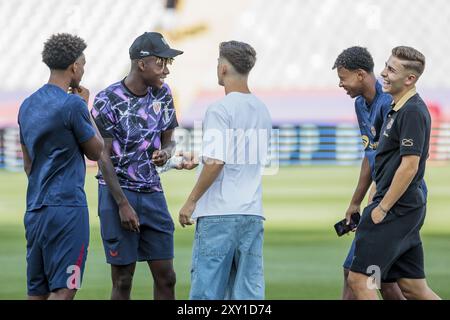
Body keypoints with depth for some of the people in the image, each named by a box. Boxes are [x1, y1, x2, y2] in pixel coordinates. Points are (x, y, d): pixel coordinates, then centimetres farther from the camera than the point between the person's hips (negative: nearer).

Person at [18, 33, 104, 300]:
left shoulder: (28, 105, 13)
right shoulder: (72, 105, -12)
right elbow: (96, 152, 0)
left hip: (35, 209, 8)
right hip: (67, 208, -8)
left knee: (37, 291, 9)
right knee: (63, 289, -8)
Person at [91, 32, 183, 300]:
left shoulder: (163, 93, 6)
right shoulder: (107, 101, -11)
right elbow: (104, 157, -10)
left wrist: (165, 153, -9)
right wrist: (123, 205, -15)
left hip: (153, 192, 5)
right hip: (118, 192, -5)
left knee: (166, 277, 3)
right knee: (123, 280, -2)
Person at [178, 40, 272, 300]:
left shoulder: (221, 109, -11)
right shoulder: (262, 110, 12)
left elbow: (216, 162, -17)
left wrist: (191, 202, -8)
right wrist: (198, 161, 29)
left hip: (219, 213, -7)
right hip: (252, 212, 7)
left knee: (207, 289, -1)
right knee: (249, 289, 6)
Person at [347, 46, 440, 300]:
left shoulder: (413, 112, -16)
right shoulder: (398, 108, 15)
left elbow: (409, 165, -21)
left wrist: (382, 208, -17)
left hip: (397, 209, -10)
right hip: (405, 211, 10)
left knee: (359, 279, -8)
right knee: (414, 288, 11)